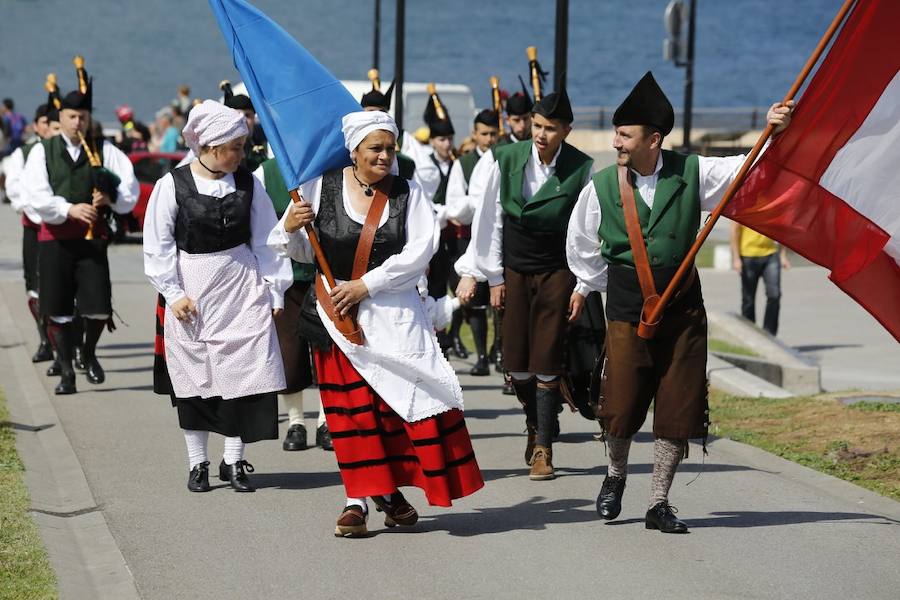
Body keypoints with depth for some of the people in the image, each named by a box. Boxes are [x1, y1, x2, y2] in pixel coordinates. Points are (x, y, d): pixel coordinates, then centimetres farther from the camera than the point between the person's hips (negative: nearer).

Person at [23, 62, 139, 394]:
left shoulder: (104, 151, 7)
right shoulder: (42, 152, 5)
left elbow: (130, 184, -1)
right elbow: (37, 195, -7)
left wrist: (111, 197, -22)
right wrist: (70, 209, -22)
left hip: (93, 238, 0)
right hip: (55, 239, 0)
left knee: (99, 307, -6)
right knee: (58, 311, 2)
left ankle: (89, 353, 25)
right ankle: (66, 371, 15)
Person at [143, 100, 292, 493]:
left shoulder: (247, 183, 0)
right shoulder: (173, 185, -9)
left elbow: (266, 239, 5)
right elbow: (158, 245, -4)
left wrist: (274, 290, 2)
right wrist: (174, 294, -8)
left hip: (242, 288, 2)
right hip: (192, 293, -2)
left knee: (243, 372, 0)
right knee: (195, 378, 6)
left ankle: (234, 461, 13)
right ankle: (197, 463, 18)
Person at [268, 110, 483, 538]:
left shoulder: (408, 194, 3)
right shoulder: (321, 188, 1)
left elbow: (421, 250, -8)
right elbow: (303, 252, 7)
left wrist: (365, 284, -14)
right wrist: (289, 229, -17)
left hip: (393, 311, 1)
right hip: (337, 314, -1)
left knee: (410, 394, -6)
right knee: (352, 407, 1)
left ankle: (389, 490, 9)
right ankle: (357, 499, 6)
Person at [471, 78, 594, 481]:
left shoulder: (582, 169, -9)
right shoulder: (506, 159, -6)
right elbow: (490, 218, 2)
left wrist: (582, 287, -4)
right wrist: (494, 277, 2)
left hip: (557, 273, -2)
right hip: (513, 271, 2)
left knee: (547, 362, -4)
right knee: (516, 361, 3)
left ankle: (543, 447, 2)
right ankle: (535, 422, 29)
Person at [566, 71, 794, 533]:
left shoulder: (690, 173, -2)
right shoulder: (601, 186, -3)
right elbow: (579, 246, 12)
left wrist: (773, 133, -11)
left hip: (683, 309, 1)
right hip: (628, 314, -1)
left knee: (679, 410, 2)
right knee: (621, 408, -5)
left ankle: (659, 504, 14)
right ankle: (616, 476, 26)